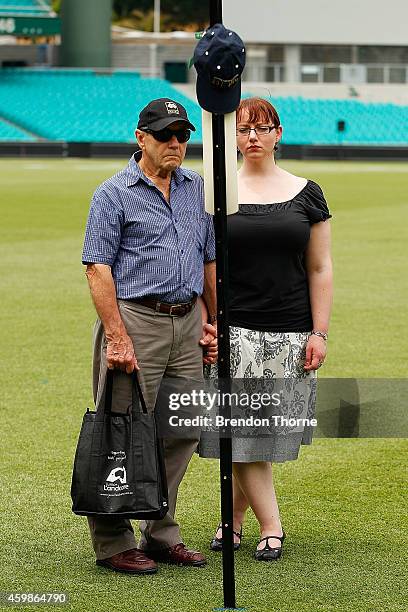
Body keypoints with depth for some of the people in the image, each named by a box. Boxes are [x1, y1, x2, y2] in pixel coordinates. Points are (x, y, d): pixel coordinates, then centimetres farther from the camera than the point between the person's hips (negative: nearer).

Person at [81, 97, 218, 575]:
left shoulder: (198, 190, 14)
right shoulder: (114, 193, -4)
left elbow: (210, 260, 21)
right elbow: (98, 268, -10)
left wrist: (215, 322, 15)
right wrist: (118, 337, -17)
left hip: (187, 322, 6)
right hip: (135, 321, -6)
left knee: (182, 433, 9)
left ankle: (161, 535, 20)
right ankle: (113, 543, 3)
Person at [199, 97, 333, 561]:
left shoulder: (306, 193, 7)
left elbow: (320, 269, 7)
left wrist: (319, 332, 0)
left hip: (290, 333, 1)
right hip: (234, 330, -1)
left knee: (267, 433, 3)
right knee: (241, 430, -5)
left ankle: (234, 519, 19)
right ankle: (270, 527, 4)